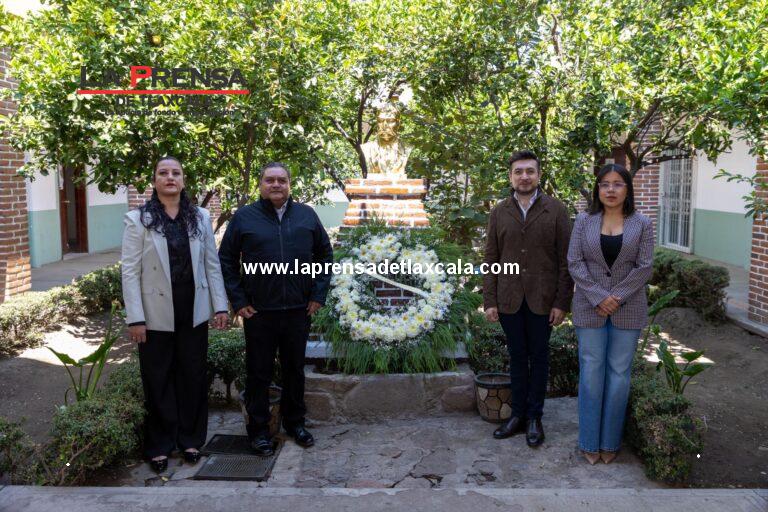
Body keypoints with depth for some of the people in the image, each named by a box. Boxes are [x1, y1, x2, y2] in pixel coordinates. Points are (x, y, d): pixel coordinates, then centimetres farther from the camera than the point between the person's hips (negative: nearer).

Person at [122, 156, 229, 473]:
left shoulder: (200, 217, 4)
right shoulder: (138, 219, -4)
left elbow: (212, 264, 5)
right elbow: (130, 270, -7)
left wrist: (220, 305, 1)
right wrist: (135, 318, -11)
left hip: (193, 312, 2)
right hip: (157, 314, -2)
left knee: (193, 376, 12)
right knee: (158, 380, 9)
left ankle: (190, 438, 29)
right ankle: (159, 446, 25)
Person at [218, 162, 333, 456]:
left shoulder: (307, 216, 6)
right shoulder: (244, 217, 0)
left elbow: (325, 254, 10)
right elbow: (226, 260, 2)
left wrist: (318, 295, 4)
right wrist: (238, 301, -3)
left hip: (299, 310, 2)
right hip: (258, 311, -2)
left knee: (295, 369, 14)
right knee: (258, 373, 7)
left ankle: (295, 422, 30)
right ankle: (258, 430, 21)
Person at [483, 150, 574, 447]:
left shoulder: (556, 210, -4)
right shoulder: (499, 212, 3)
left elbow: (565, 259, -4)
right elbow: (491, 259, 4)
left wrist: (561, 302, -8)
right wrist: (489, 301, 0)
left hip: (542, 300, -2)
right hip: (509, 300, 2)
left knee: (539, 358, 10)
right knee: (517, 357, 12)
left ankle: (534, 417, 23)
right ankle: (517, 415, 24)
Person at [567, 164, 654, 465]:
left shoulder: (642, 224, 2)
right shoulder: (584, 221, 3)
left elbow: (644, 267, -4)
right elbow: (574, 262, -4)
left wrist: (616, 298, -13)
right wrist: (598, 297, -14)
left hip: (628, 310, 0)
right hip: (589, 308, 0)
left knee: (619, 373, 6)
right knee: (591, 372, 4)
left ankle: (610, 441, 20)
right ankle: (589, 441, 15)